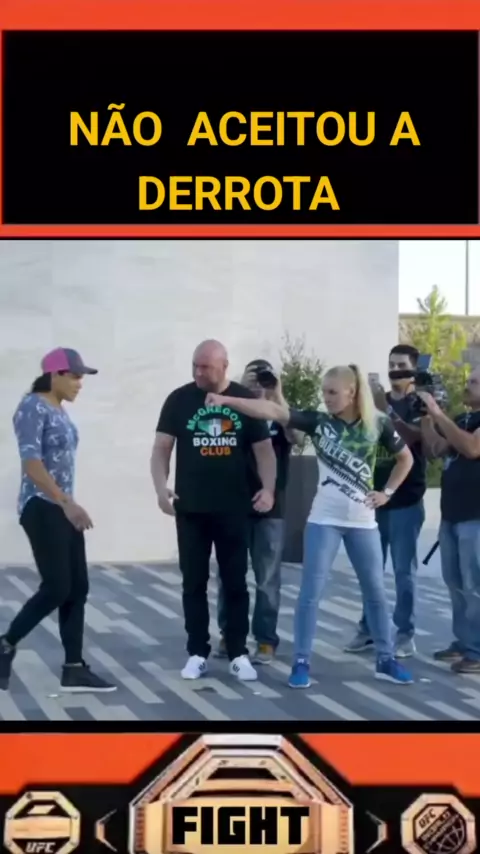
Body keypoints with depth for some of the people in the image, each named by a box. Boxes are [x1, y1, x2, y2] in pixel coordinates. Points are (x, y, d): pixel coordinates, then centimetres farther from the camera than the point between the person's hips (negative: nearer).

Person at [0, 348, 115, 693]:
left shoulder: (59, 410, 14)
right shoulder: (32, 407, -12)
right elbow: (32, 463, -21)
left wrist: (69, 505, 19)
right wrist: (68, 503, -25)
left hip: (61, 509, 9)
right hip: (42, 509, -9)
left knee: (77, 589, 5)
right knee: (57, 587, -10)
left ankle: (74, 669, 10)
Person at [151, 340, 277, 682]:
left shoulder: (245, 400, 1)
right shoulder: (180, 399, -1)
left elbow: (264, 449, 2)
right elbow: (162, 448, -1)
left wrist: (268, 488, -13)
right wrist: (161, 487, -16)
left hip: (233, 509, 0)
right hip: (190, 509, 0)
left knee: (235, 582, 6)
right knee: (194, 583, 7)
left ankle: (238, 654, 15)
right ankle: (197, 653, 15)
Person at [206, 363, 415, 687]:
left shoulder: (377, 424, -2)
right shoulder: (319, 421, -4)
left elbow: (406, 458, 13)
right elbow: (272, 410, -15)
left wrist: (387, 492, 3)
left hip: (362, 521, 1)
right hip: (324, 520, -1)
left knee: (376, 592, 9)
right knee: (311, 592, -3)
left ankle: (386, 659, 23)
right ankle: (302, 662, 5)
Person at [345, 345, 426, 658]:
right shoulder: (377, 402, 12)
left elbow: (411, 437, -19)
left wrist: (386, 409, -28)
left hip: (405, 501, -4)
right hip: (374, 497, 4)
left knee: (404, 570, 0)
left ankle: (406, 635, 7)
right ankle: (368, 630, 15)